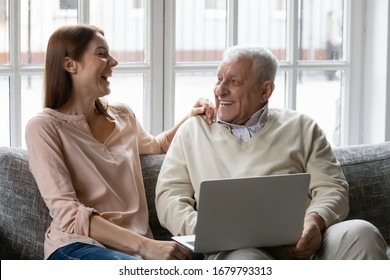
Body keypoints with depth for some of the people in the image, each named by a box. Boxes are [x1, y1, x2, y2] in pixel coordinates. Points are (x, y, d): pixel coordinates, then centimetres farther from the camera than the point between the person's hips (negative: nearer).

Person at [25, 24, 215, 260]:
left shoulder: (122, 116, 17)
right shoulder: (44, 127, -2)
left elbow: (155, 145, 42)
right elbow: (69, 215, -13)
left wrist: (190, 118, 21)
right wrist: (145, 245, -24)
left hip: (137, 246, 6)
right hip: (78, 247, -5)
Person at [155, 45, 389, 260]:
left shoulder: (301, 127, 19)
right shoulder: (193, 131, 21)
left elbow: (331, 188, 11)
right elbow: (169, 195, 13)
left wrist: (315, 222, -13)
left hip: (302, 244, 2)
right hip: (235, 249, -1)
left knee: (361, 233, -31)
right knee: (244, 260, -40)